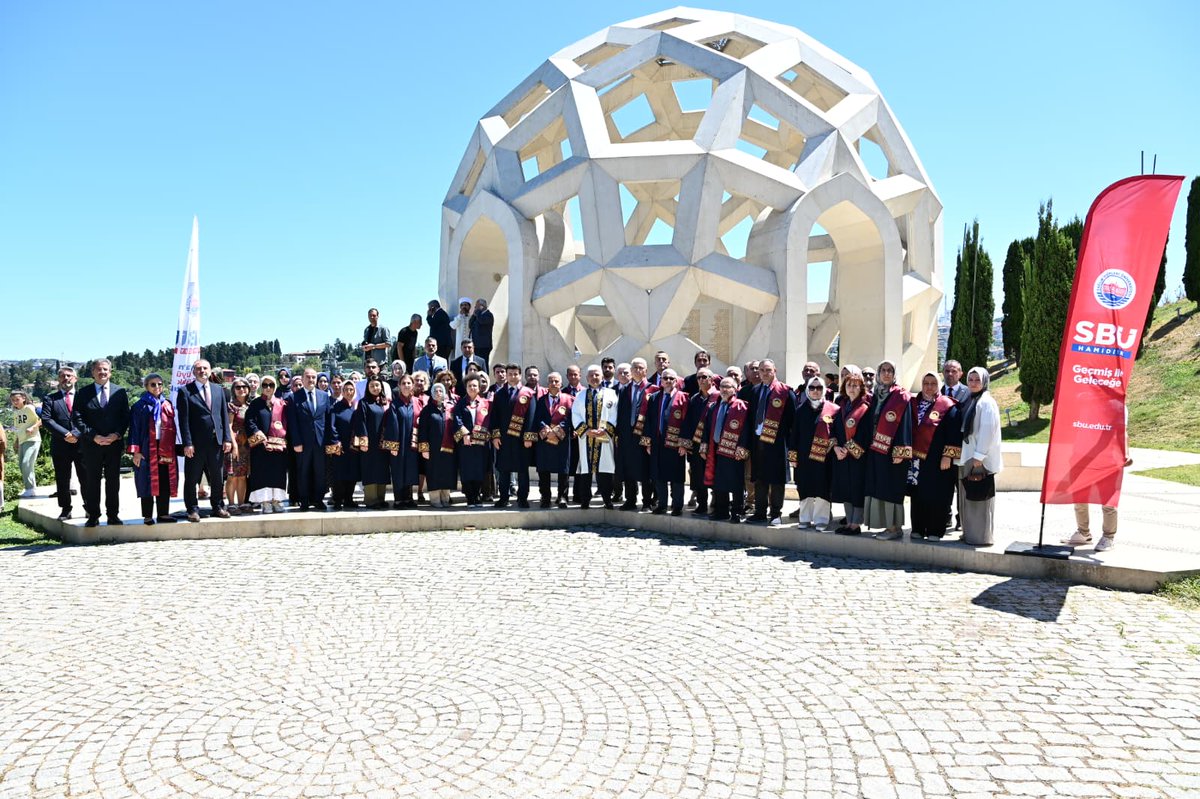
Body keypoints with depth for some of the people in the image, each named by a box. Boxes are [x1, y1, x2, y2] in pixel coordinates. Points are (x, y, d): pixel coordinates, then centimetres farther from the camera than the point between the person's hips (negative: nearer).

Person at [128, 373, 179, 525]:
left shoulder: (167, 405, 13)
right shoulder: (140, 406, 1)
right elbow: (134, 429, -2)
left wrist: (172, 449, 7)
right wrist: (136, 451, -10)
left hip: (165, 450, 4)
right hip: (147, 450, -4)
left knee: (165, 482, 4)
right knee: (148, 482, -1)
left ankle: (163, 513, 11)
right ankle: (148, 515, 4)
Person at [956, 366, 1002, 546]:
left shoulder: (986, 402, -10)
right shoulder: (969, 401, 15)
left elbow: (988, 430, -17)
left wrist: (979, 456, -19)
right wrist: (964, 456, 12)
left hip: (981, 459, -8)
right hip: (968, 458, 8)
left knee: (979, 498, -3)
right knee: (969, 498, 13)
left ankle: (981, 536, 4)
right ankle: (970, 533, 21)